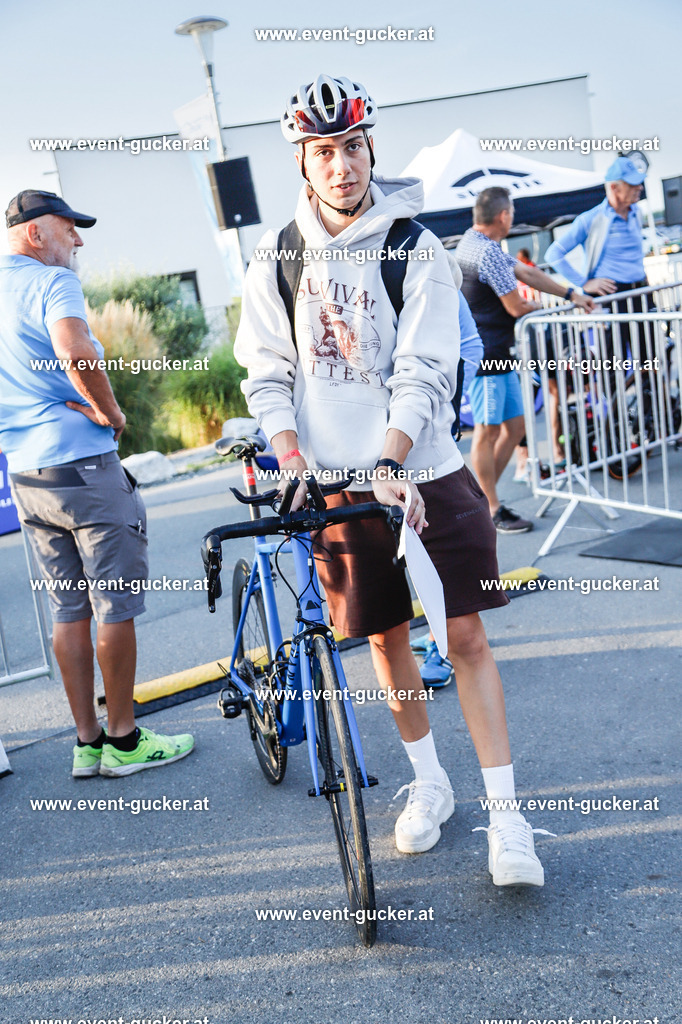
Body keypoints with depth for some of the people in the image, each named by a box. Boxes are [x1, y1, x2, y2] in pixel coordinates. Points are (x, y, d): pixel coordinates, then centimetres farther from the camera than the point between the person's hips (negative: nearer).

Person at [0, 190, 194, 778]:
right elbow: (74, 351, -32)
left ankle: (87, 742, 19)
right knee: (116, 607, 3)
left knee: (68, 612, 12)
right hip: (84, 466, -8)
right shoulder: (52, 282, -12)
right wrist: (111, 412, -18)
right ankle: (123, 740, 12)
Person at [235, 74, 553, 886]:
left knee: (465, 635, -2)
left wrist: (388, 463, -26)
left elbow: (423, 371, -12)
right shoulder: (278, 258, 3)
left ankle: (504, 813, 8)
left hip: (424, 472, -2)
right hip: (338, 481, 2)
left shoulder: (414, 249, -4)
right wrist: (292, 462, -13)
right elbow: (266, 373, 2)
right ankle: (428, 784, 31)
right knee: (384, 636, 11)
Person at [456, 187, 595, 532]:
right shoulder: (488, 252, -18)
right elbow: (516, 307, -15)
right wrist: (536, 306, 8)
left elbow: (527, 273, 21)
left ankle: (482, 498, 20)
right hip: (485, 356, -10)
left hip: (496, 354, 10)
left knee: (515, 426, 12)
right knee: (488, 431, -3)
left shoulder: (473, 243, 16)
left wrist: (571, 295, 20)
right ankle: (491, 511, 6)